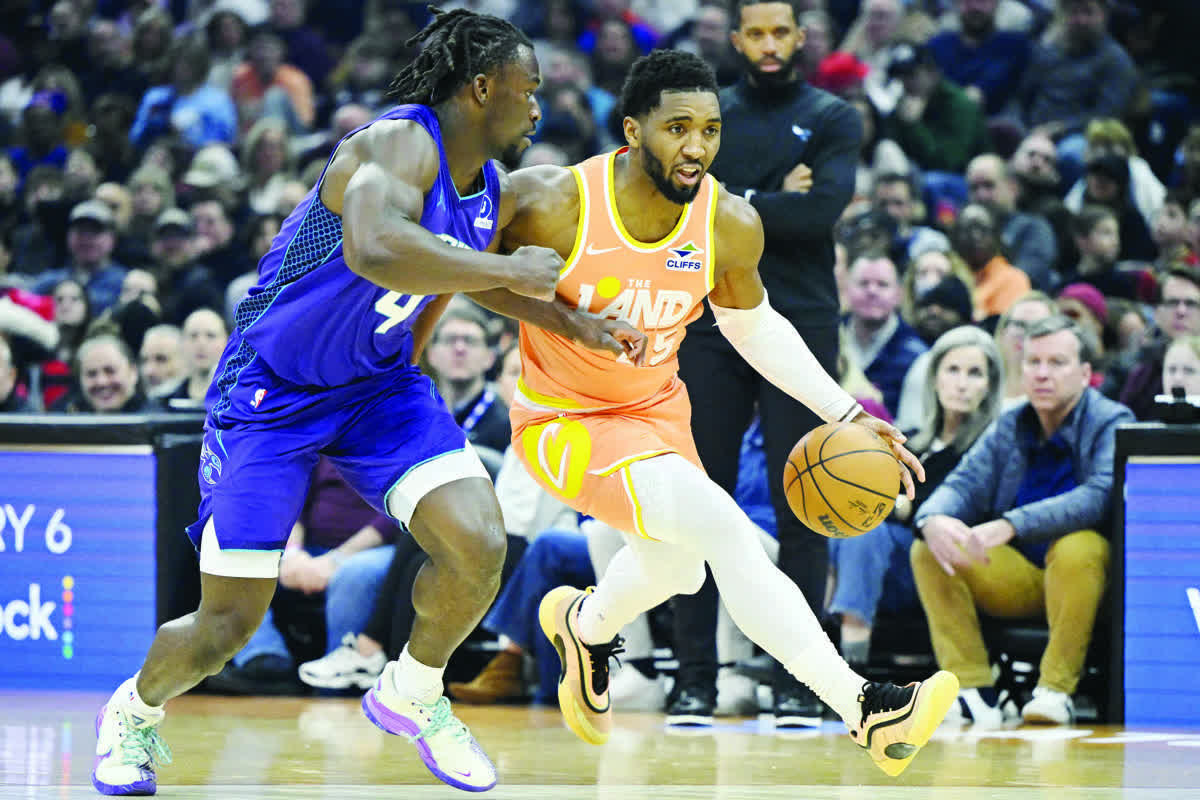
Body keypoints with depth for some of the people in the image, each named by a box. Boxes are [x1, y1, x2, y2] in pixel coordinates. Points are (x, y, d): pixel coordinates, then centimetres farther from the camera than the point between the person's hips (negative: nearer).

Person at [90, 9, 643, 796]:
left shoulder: (490, 197, 2)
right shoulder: (399, 143, -26)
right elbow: (373, 248, -47)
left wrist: (576, 324, 15)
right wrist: (511, 270, -37)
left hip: (377, 384, 7)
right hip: (270, 392, -7)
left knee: (479, 545, -17)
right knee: (228, 624, -3)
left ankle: (412, 694, 11)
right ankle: (134, 712, 30)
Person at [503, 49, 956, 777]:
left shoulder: (731, 225, -14)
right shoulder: (555, 205, -28)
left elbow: (754, 326, 3)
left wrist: (847, 413, -1)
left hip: (657, 410, 7)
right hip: (563, 423, -7)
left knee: (676, 565, 29)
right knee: (721, 524, -28)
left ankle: (584, 624, 65)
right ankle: (865, 712, -32)